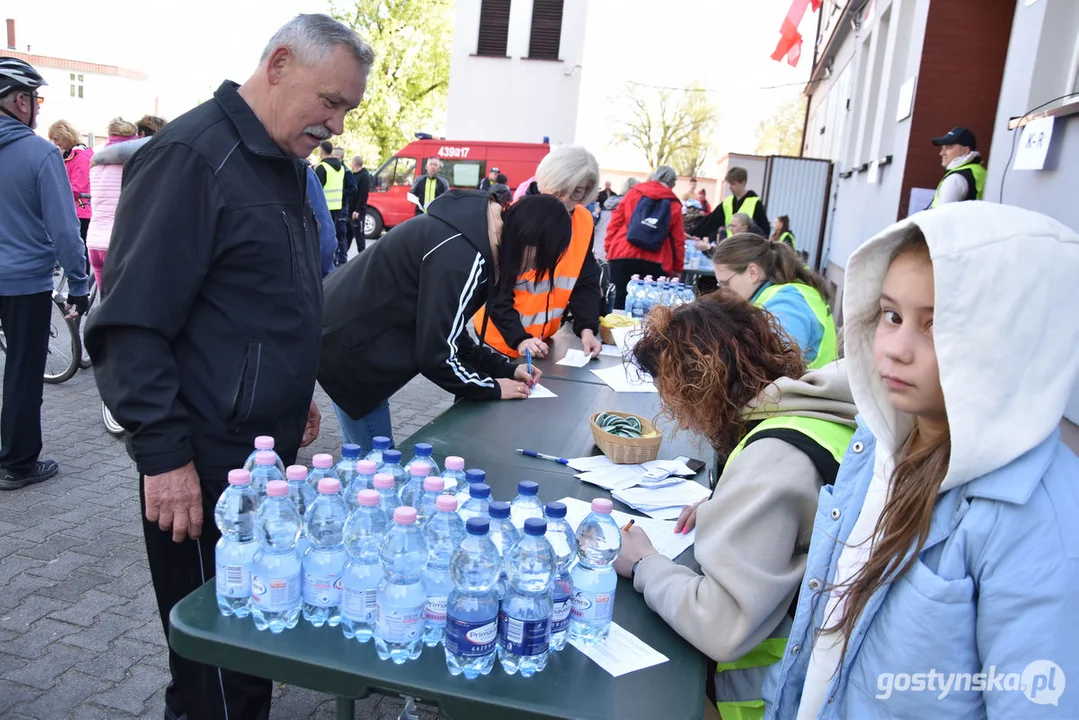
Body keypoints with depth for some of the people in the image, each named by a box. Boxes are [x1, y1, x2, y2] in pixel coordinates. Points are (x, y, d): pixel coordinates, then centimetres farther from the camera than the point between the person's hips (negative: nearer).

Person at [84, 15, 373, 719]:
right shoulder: (191, 155, -16)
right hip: (203, 464, -8)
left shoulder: (285, 163, 12)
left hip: (268, 447, 9)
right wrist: (164, 453, -21)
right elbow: (132, 321, -20)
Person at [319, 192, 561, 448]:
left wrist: (505, 368, 7)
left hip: (349, 325, 10)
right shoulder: (460, 256, -27)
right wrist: (493, 388, -9)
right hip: (347, 342, -10)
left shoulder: (472, 226, 3)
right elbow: (436, 355, -23)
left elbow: (447, 334, 10)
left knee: (364, 454, 19)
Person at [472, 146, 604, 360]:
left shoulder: (584, 222, -4)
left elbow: (586, 283, 0)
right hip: (500, 336, -4)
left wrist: (587, 328, -16)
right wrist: (519, 338, -27)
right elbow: (496, 287, -18)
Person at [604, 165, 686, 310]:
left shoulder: (634, 192, 10)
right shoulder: (674, 205, 8)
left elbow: (616, 222, 8)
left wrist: (609, 248, 14)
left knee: (618, 303, 2)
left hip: (623, 256, 1)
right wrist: (677, 268, 14)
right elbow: (678, 240, 7)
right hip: (655, 263, -1)